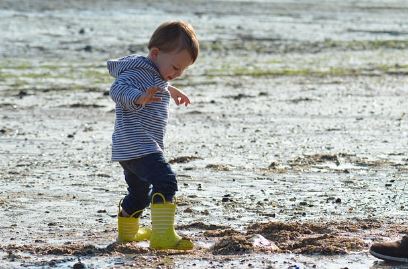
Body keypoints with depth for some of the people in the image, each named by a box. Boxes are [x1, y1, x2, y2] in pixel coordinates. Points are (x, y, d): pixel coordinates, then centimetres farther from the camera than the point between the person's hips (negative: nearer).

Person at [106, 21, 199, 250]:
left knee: (140, 191, 28)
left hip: (130, 150, 11)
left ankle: (128, 231, 51)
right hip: (136, 145, -11)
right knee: (165, 181, -25)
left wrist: (170, 90, 53)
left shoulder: (155, 74, 18)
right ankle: (163, 235, -34)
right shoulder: (137, 70, -15)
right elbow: (118, 89, -33)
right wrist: (139, 98, -50)